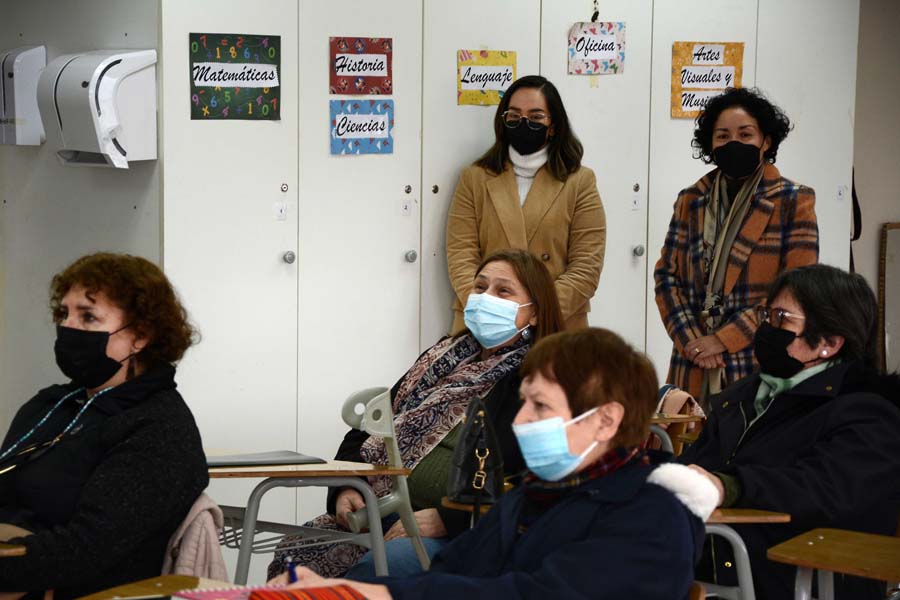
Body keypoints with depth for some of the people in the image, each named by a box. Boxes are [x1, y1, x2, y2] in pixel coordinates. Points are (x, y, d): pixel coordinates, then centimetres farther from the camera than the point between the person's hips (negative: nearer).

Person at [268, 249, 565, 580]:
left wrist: (444, 519, -20)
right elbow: (366, 432, 21)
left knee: (367, 572, -32)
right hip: (378, 513, 7)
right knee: (293, 557, -16)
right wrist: (346, 489, 2)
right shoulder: (443, 357, 22)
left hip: (459, 534, -7)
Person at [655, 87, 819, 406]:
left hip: (761, 367, -3)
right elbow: (666, 275, 10)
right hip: (694, 367, 3)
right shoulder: (690, 201, 12)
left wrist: (723, 340, -13)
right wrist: (691, 342, -7)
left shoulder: (794, 201, 0)